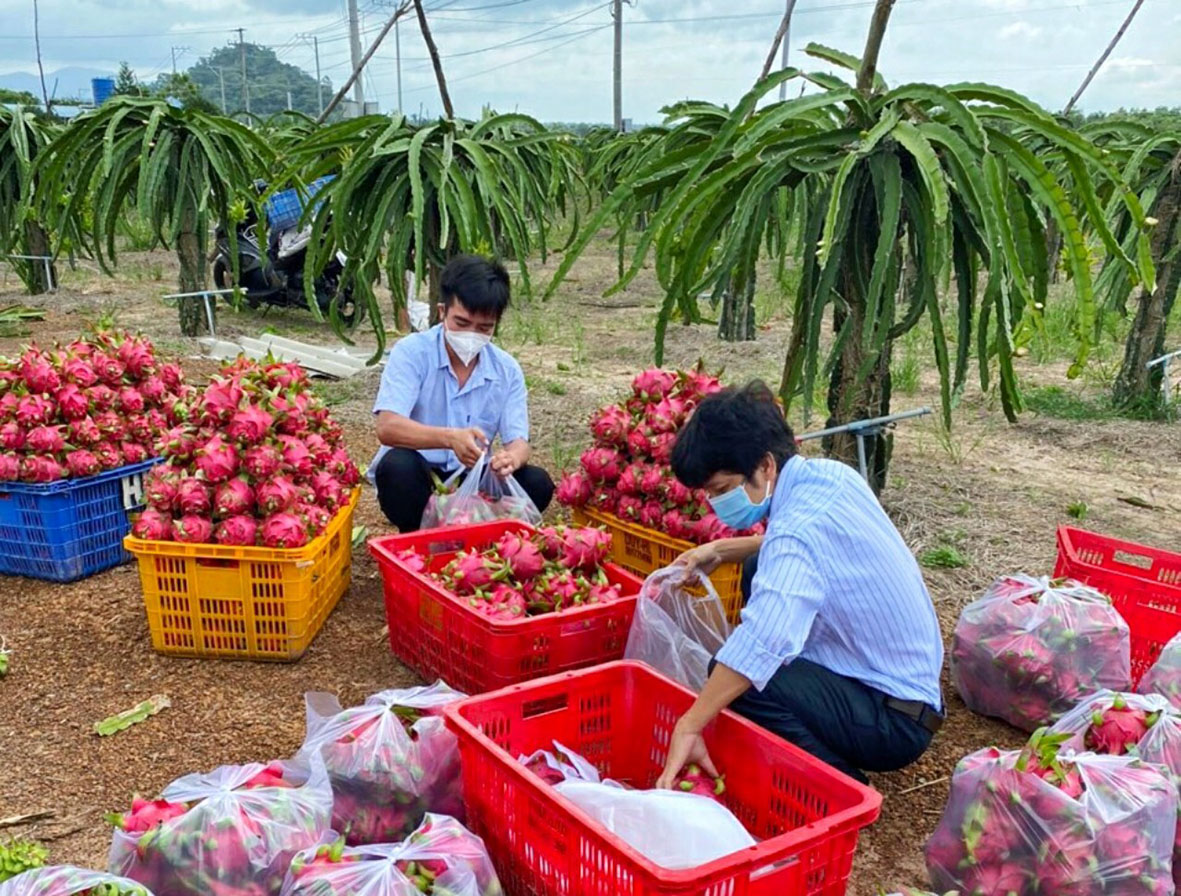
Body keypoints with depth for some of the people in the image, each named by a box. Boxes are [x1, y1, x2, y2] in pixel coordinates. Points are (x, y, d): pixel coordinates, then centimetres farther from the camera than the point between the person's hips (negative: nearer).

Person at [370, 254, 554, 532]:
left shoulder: (507, 370, -3)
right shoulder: (411, 352, -13)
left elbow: (518, 441, -8)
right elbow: (387, 428, -26)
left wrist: (511, 458, -35)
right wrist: (451, 438, -43)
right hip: (415, 478, -2)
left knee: (537, 484, -21)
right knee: (398, 465, -35)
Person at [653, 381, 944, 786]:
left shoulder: (798, 529, -29)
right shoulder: (832, 474, -2)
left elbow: (764, 642, -46)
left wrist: (688, 727, -43)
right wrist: (721, 549, 8)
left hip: (895, 723, -10)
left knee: (737, 675, -28)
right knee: (760, 571, 15)